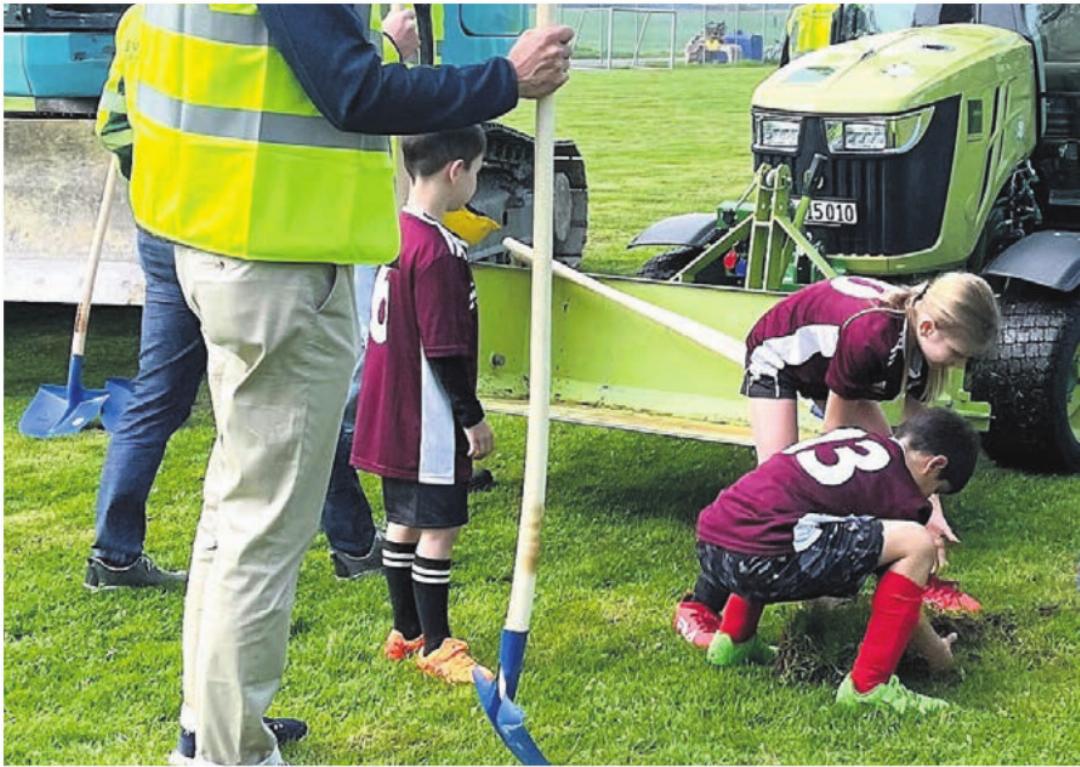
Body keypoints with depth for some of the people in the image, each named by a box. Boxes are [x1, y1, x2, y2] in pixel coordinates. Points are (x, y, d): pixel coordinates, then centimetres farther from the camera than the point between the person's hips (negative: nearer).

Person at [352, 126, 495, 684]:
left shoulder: (397, 231, 7)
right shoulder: (437, 250, -21)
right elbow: (444, 349, -21)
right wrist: (473, 418, -13)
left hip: (394, 413, 10)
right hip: (428, 421, -10)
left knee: (404, 523, 18)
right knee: (439, 528, 0)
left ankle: (406, 632, 29)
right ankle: (437, 647, 9)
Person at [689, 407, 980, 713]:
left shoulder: (853, 436, 24)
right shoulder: (901, 496, 4)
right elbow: (903, 609, 11)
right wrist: (939, 655, 29)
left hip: (708, 541, 9)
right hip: (758, 556, -9)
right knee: (917, 544, -5)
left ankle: (734, 638, 32)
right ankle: (867, 687, -3)